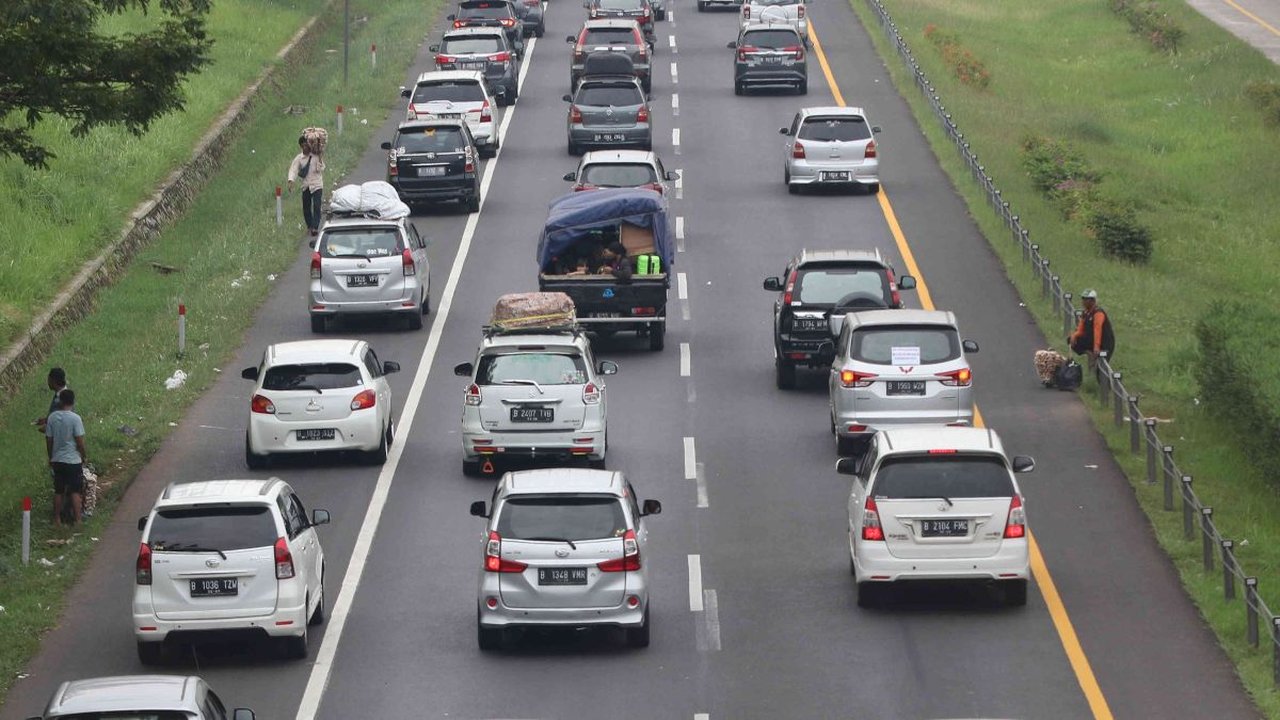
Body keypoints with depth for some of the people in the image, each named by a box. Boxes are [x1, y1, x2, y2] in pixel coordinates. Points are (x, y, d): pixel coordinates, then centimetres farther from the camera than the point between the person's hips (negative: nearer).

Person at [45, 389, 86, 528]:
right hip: (73, 460, -4)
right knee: (76, 492, 4)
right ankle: (76, 520, 5)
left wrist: (51, 458, 16)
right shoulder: (75, 418, -16)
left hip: (57, 459, 4)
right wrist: (83, 457, 2)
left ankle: (57, 520, 18)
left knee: (58, 491, 13)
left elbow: (48, 440, 3)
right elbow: (80, 442, -14)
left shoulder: (52, 417, -2)